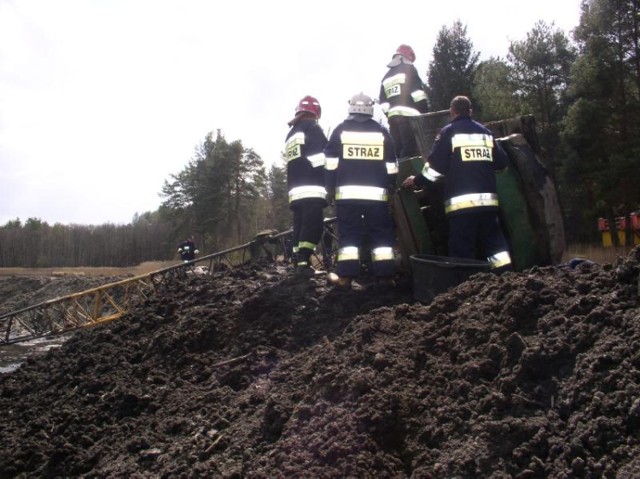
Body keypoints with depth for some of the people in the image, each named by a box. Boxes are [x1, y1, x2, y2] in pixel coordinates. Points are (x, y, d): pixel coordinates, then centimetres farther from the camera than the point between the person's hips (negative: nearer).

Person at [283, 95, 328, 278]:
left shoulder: (290, 135, 26)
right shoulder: (312, 128, 2)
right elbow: (322, 156, -9)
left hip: (294, 190, 8)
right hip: (312, 188, -8)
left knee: (300, 227, 8)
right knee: (313, 226, -13)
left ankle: (298, 263, 6)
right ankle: (303, 263, -21)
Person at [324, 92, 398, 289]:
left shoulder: (340, 130, 5)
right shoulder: (382, 132, 8)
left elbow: (331, 163, 3)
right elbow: (391, 166, 9)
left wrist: (330, 188, 10)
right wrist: (391, 189, 18)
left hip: (347, 192, 0)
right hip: (376, 192, 1)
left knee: (348, 234, 3)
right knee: (381, 234, 5)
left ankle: (345, 275, -2)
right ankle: (385, 275, 2)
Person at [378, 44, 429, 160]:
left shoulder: (386, 77, 24)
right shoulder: (409, 69, 4)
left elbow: (383, 102, 18)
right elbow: (418, 92, -7)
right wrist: (425, 112, -4)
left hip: (392, 116, 7)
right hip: (409, 115, -6)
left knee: (397, 150, 9)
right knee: (411, 150, -12)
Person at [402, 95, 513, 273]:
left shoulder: (449, 131, 0)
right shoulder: (485, 132, 14)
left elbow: (436, 165, -5)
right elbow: (502, 162, 17)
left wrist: (417, 181, 9)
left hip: (461, 201, -5)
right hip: (488, 199, 5)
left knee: (462, 250, -2)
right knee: (495, 242, 12)